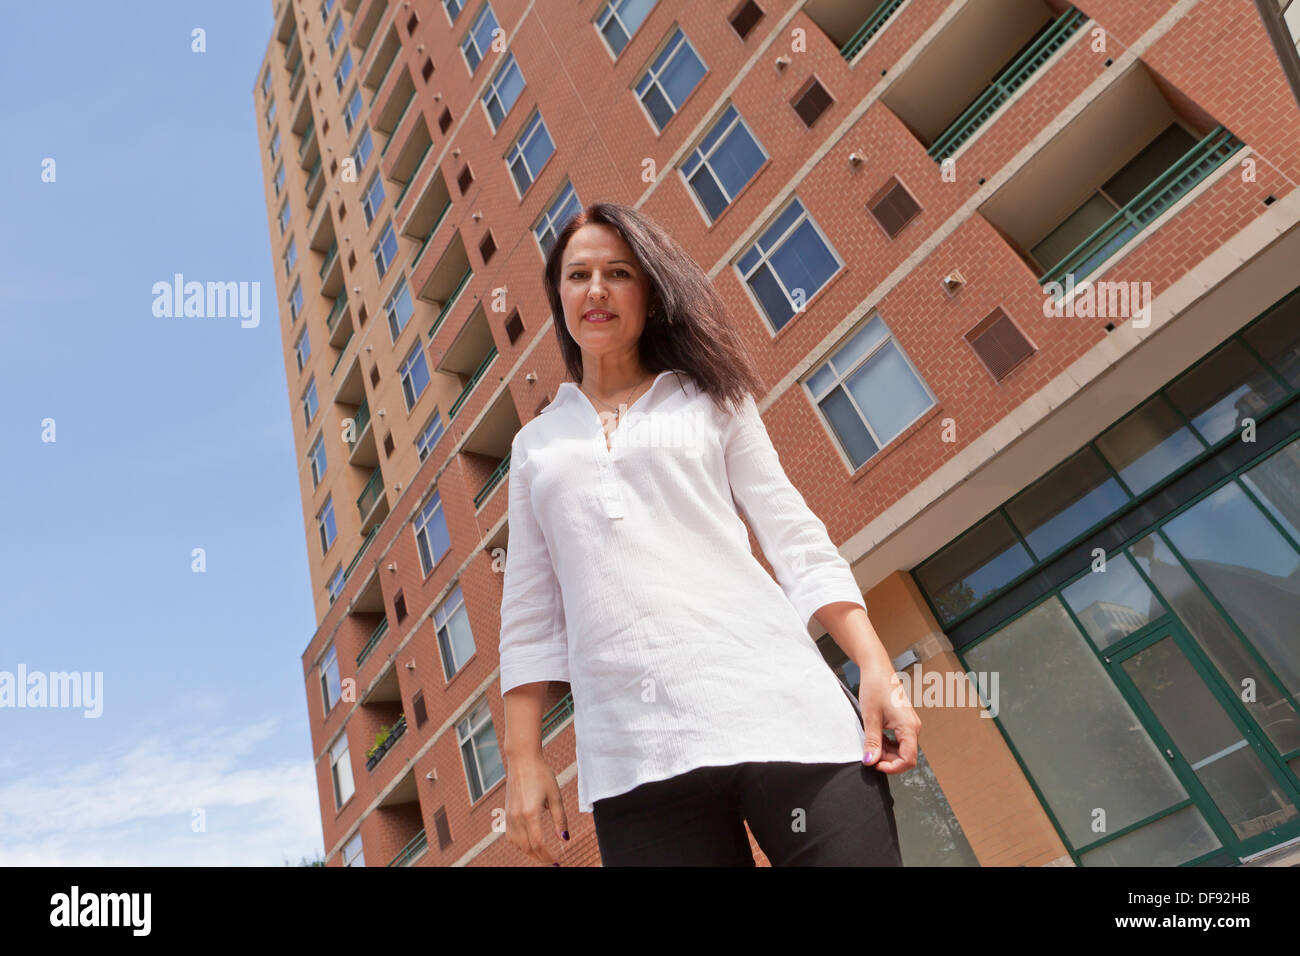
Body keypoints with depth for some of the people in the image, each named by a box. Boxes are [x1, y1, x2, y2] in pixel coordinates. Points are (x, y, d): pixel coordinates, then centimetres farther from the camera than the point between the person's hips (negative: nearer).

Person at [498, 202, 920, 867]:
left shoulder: (712, 401, 14)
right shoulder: (536, 444, 18)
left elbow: (798, 543, 8)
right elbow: (528, 612, 15)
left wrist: (876, 668, -4)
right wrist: (522, 758, 8)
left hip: (772, 708, -1)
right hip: (632, 759, 2)